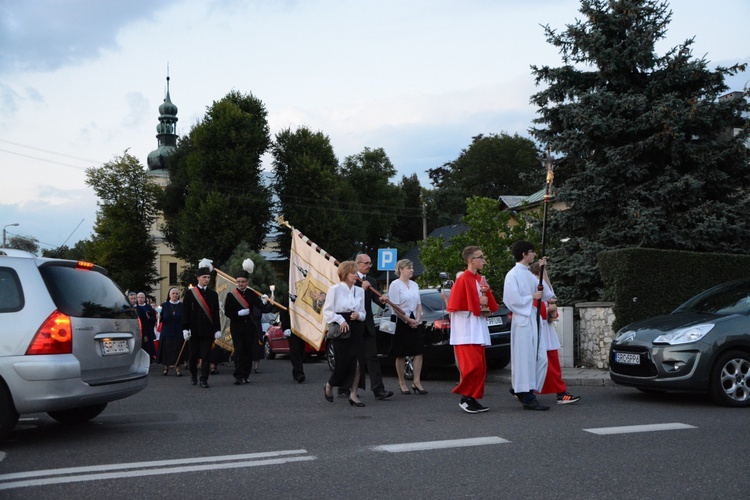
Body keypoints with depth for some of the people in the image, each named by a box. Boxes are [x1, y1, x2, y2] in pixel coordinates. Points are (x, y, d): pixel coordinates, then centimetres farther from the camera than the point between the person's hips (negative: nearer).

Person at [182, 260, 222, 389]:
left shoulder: (213, 295, 9)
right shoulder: (190, 293, 2)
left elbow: (216, 314, 8)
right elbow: (185, 312, -1)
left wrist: (217, 330, 3)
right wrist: (185, 328, -7)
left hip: (208, 330, 1)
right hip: (195, 329, -1)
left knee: (206, 355, -2)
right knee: (193, 354, 7)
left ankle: (204, 380, 1)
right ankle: (193, 374, 30)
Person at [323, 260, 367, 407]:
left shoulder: (359, 291, 12)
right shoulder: (335, 289, -4)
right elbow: (327, 311, -4)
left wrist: (358, 315, -5)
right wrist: (340, 320, -16)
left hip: (356, 330, 5)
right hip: (340, 329, -5)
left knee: (357, 362, -5)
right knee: (343, 361, -3)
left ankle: (353, 395, 3)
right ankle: (329, 386, 25)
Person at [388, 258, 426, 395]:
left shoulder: (414, 285, 12)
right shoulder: (395, 284, -8)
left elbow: (419, 304, 15)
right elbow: (395, 306, -13)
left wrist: (417, 319, -1)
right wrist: (408, 320, -13)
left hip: (414, 322, 6)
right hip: (401, 322, -6)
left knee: (419, 351, -1)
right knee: (401, 354, 2)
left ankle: (417, 382, 3)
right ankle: (402, 383, 12)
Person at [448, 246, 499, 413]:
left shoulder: (480, 279, 14)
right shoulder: (463, 280, -11)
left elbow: (490, 304, 19)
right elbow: (456, 306, -14)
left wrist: (486, 307, -3)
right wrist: (478, 303, -9)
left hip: (478, 328, 9)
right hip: (466, 329, -9)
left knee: (480, 367, 7)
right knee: (473, 365, -15)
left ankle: (473, 398, 12)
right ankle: (465, 398, -4)